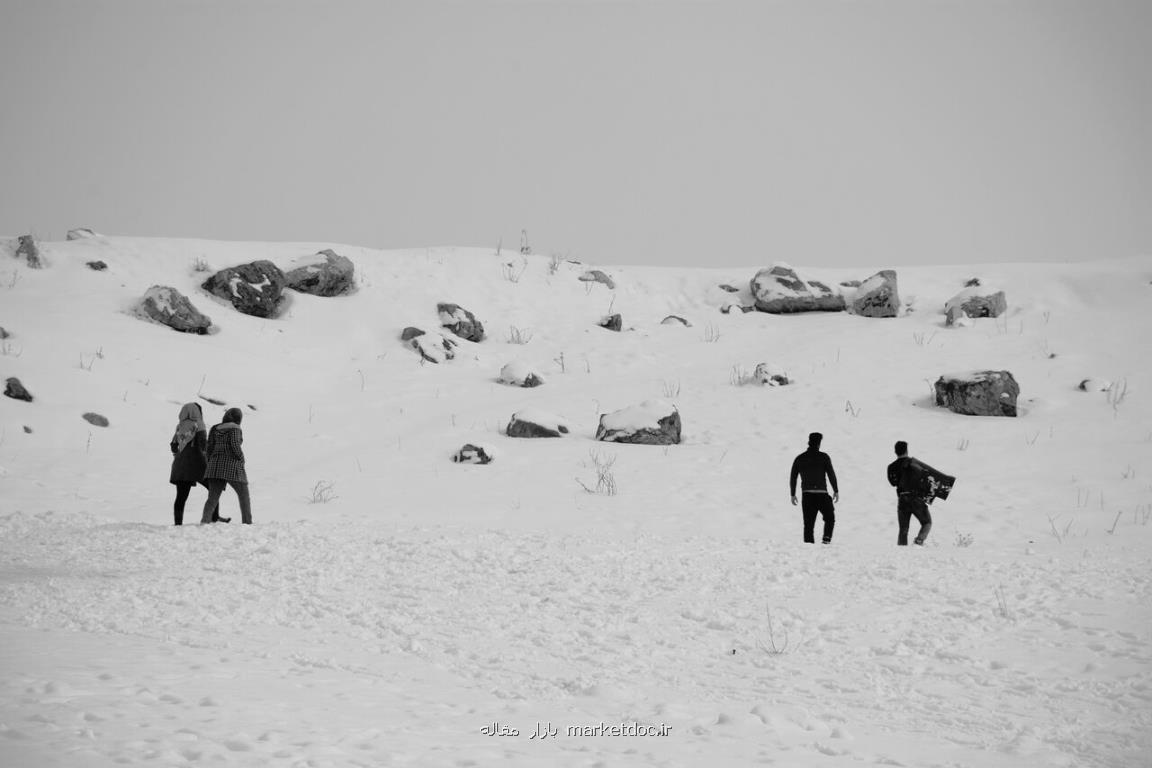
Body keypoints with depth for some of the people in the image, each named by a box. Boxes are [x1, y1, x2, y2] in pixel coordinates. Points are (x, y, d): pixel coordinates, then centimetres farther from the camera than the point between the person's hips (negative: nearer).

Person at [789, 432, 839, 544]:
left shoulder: (799, 459, 9)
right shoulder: (824, 457, 0)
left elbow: (793, 478, 10)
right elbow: (831, 474, -5)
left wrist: (793, 494, 18)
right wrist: (836, 491, 1)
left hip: (807, 495, 2)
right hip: (822, 494, -2)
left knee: (808, 524, 5)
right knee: (830, 518, 13)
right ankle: (827, 538, -9)